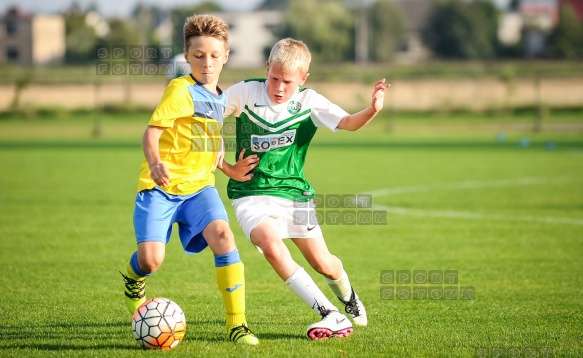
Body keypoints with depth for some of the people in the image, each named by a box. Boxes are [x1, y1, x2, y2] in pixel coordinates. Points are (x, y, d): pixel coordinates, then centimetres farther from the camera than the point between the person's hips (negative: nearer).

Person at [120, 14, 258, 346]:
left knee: (222, 233, -23)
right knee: (151, 259, -17)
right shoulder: (181, 90, -9)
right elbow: (152, 131, -18)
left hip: (199, 185, 5)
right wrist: (154, 162, -35)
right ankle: (133, 280, 24)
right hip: (161, 185, -5)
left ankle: (238, 324, -18)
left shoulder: (221, 99, 14)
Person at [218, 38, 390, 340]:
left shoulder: (309, 102, -6)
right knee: (271, 245, -30)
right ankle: (330, 316, -26)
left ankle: (348, 298, 45)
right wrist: (226, 168, -5)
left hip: (293, 192, 2)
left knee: (323, 263, 6)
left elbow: (348, 123, -20)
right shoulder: (245, 92, -8)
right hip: (251, 194, -2)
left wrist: (372, 110, -42)